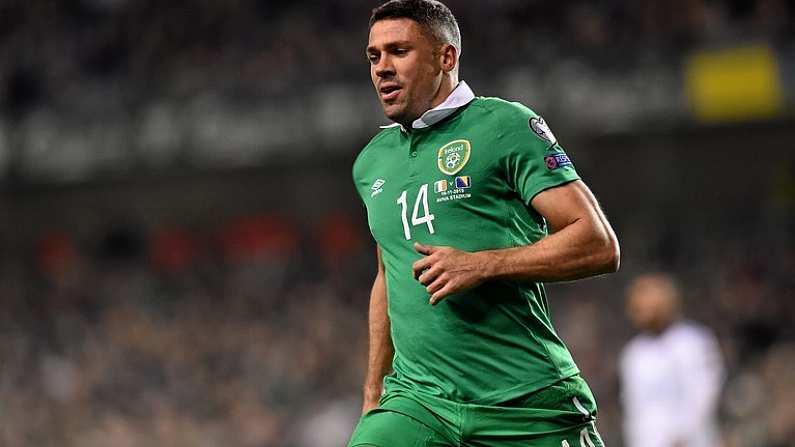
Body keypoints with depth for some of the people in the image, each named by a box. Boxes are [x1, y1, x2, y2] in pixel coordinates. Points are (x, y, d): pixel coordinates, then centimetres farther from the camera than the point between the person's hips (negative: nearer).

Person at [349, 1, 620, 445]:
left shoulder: (506, 126, -2)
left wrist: (482, 265, -17)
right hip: (416, 400, 4)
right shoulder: (371, 163, 17)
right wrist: (374, 394, 23)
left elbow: (600, 246, -8)